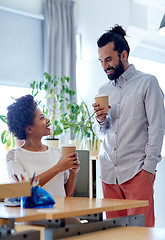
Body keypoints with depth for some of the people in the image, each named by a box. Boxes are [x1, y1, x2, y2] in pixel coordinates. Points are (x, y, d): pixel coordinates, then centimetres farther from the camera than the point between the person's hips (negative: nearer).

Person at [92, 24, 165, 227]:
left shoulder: (147, 83, 1)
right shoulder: (104, 90, 16)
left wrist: (149, 167, -10)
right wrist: (100, 120, 0)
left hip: (136, 171, -5)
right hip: (108, 172, 5)